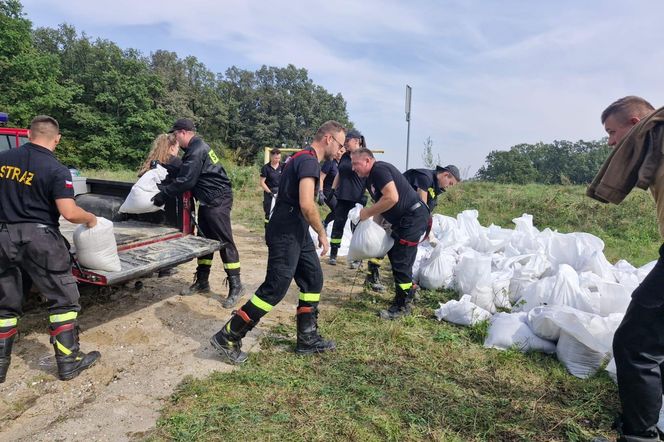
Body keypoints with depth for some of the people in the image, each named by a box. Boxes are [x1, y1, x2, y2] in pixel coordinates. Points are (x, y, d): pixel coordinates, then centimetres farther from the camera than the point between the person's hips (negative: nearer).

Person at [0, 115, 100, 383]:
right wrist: (91, 218, 0)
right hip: (38, 237, -5)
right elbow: (69, 213, -19)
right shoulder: (56, 170, -12)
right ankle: (68, 361, 9)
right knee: (63, 299, 6)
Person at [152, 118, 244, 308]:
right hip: (208, 201, 11)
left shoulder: (196, 151, -16)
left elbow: (185, 181, -20)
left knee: (224, 242, -9)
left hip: (218, 200, -11)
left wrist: (163, 194, -13)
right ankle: (202, 282, 23)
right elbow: (183, 171, 23)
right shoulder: (196, 148, 16)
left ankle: (236, 286, -4)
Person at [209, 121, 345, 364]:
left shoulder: (304, 158, 16)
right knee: (275, 288, -7)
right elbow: (307, 205, -27)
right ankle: (227, 338, 5)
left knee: (313, 279, 12)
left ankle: (307, 339, 21)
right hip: (286, 233, -10)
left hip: (297, 232, 10)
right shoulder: (309, 161, -16)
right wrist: (322, 233, -13)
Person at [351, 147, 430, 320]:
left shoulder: (379, 170, -16)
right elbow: (380, 206, 20)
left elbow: (392, 198, -28)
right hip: (404, 221, 11)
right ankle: (408, 293, 36)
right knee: (394, 255, 19)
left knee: (401, 262, -6)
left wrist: (367, 212, -19)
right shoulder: (370, 178, 15)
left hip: (414, 219, -11)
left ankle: (402, 306, 9)